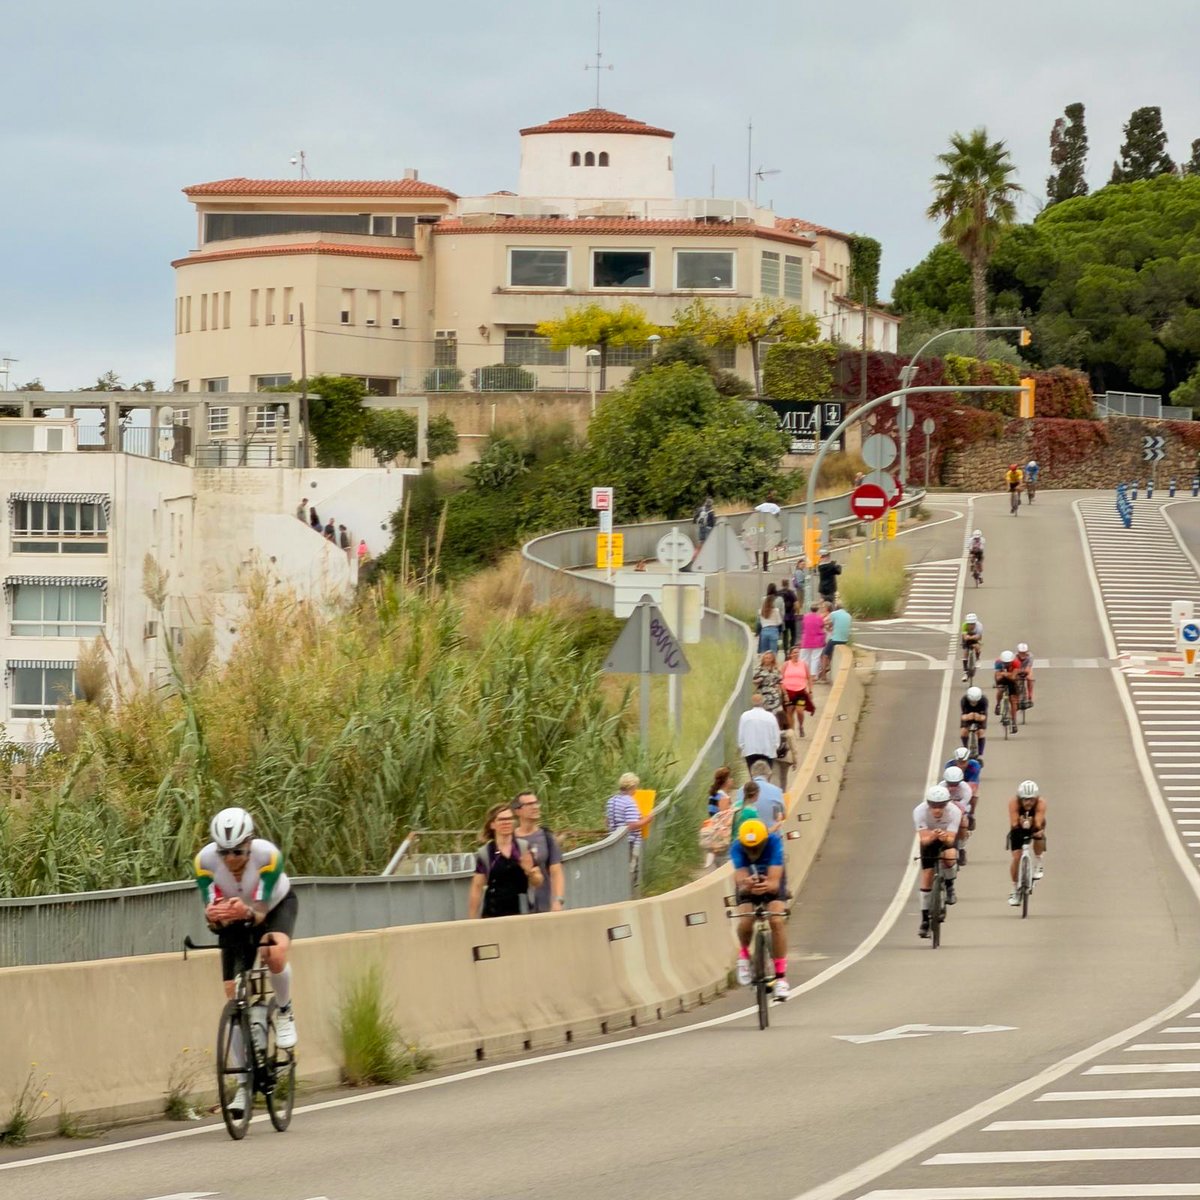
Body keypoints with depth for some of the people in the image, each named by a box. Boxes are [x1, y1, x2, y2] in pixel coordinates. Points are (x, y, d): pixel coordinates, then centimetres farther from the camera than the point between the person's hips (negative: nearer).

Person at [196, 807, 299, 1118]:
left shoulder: (268, 855, -35)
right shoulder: (205, 860, -29)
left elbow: (261, 911, -35)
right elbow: (210, 909, -28)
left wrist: (247, 912, -59)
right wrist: (213, 916, -53)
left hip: (275, 906, -2)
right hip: (234, 921, 3)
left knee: (275, 954, -37)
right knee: (234, 999, -5)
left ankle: (284, 1012, -6)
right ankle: (244, 1082, 5)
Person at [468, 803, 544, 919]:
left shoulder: (524, 848, 5)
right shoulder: (484, 853, 1)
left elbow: (538, 882, 9)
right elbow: (477, 888, 3)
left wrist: (530, 871, -13)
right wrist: (472, 921, 0)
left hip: (520, 913, 2)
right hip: (493, 915, -1)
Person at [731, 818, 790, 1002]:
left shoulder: (773, 842, -34)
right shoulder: (737, 848, -31)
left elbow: (775, 882, -40)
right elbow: (740, 879, -39)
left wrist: (767, 886, -64)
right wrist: (746, 885, -64)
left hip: (770, 882, 0)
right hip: (748, 885, 0)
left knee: (776, 921, -25)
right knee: (745, 922, -26)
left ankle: (781, 976, -16)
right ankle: (744, 953, 9)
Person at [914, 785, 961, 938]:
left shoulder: (954, 811, -31)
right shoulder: (920, 811, -31)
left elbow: (951, 839, -35)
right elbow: (924, 839, -35)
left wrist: (945, 838, -58)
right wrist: (932, 836, -56)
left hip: (948, 839, -1)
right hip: (929, 840, 1)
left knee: (949, 856, -35)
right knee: (927, 876, -6)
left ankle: (949, 886, -4)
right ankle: (925, 920, 5)